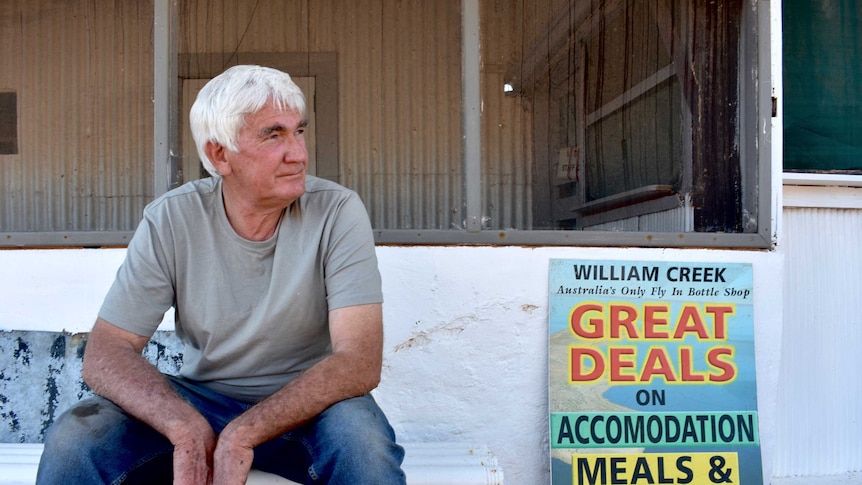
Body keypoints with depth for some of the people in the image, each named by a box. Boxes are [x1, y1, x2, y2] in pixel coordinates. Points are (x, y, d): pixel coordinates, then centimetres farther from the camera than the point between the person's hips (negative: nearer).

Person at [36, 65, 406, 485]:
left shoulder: (337, 213, -16)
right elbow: (104, 356, -12)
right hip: (199, 399, 2)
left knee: (363, 440, -33)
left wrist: (242, 435, -32)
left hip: (307, 403, -1)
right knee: (71, 442, -20)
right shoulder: (170, 220, -10)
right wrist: (187, 428, -30)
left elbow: (360, 362, -23)